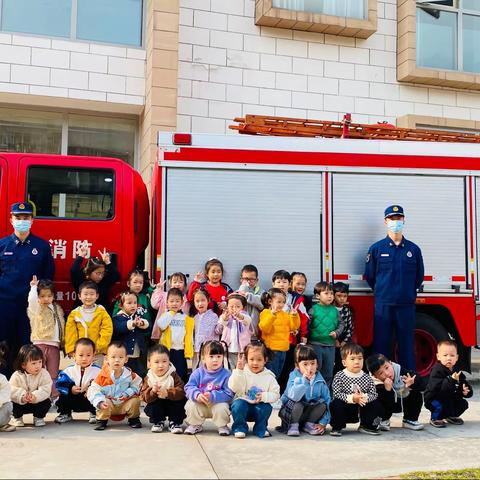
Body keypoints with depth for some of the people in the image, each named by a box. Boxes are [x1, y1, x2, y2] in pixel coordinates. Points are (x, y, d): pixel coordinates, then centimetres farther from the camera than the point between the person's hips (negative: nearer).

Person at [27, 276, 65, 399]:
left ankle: (55, 396, 13)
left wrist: (63, 343, 11)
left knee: (53, 375, 8)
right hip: (40, 344, -4)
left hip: (54, 345, 5)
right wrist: (34, 286, -13)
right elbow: (31, 299, -25)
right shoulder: (36, 308, -1)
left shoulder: (57, 309, 15)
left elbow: (62, 327, 17)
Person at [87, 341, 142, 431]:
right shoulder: (102, 376, -17)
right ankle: (101, 421, -2)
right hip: (109, 404, -2)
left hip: (124, 404, 2)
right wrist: (99, 402, -33)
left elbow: (136, 386, -1)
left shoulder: (129, 374, -11)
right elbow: (93, 390, -17)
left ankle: (133, 419, 8)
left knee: (135, 400, -21)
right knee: (104, 403, -32)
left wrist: (127, 394, -17)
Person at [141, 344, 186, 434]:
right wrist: (152, 391, -38)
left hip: (173, 404, -1)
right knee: (149, 408, -25)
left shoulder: (173, 376, -17)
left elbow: (181, 391, -26)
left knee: (181, 402, -26)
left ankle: (175, 423, -4)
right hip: (157, 407, 1)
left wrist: (167, 393, -40)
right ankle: (157, 422, 5)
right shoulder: (148, 379, -12)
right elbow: (144, 396, -17)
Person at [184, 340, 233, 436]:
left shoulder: (226, 375, -11)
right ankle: (195, 425, 7)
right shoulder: (198, 373, -4)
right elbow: (189, 387, -9)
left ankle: (222, 426, 4)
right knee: (190, 405, -24)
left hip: (218, 404, -2)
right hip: (200, 405, 2)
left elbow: (229, 394, -17)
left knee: (222, 408, -31)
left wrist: (212, 396, -30)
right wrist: (197, 395, -31)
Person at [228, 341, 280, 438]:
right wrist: (238, 371, -29)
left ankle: (260, 428, 0)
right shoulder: (242, 373, -7)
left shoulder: (269, 376, -3)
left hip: (260, 405, 1)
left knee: (266, 407, -28)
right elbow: (233, 388, -20)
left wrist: (264, 396, -25)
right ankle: (240, 427, -6)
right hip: (244, 402, -1)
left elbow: (275, 395, -5)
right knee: (238, 405, -31)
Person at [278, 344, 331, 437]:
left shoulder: (320, 380, -8)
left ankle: (308, 425, 1)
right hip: (291, 412, -3)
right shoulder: (294, 377, -18)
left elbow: (327, 400, -8)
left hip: (310, 412, 3)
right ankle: (293, 426, -5)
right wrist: (303, 380, -39)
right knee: (297, 404, -34)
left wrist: (323, 423, -13)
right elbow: (293, 397, -34)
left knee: (322, 404, -22)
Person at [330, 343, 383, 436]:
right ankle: (337, 428, -7)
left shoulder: (367, 377, 2)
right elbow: (337, 394, -17)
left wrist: (365, 397, -27)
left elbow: (374, 394, -5)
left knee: (376, 404, -14)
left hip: (361, 411, 3)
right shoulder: (339, 376, -8)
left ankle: (366, 426, 9)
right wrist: (352, 398, -31)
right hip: (345, 412, -3)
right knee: (336, 404, -32)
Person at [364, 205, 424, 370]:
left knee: (406, 346, 6)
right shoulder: (376, 248, 2)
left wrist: (407, 292, 13)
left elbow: (419, 277, 15)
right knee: (381, 345, 2)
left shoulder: (413, 249, 7)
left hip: (407, 305, 1)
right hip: (383, 305, -1)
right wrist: (382, 292, 10)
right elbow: (370, 276, 8)